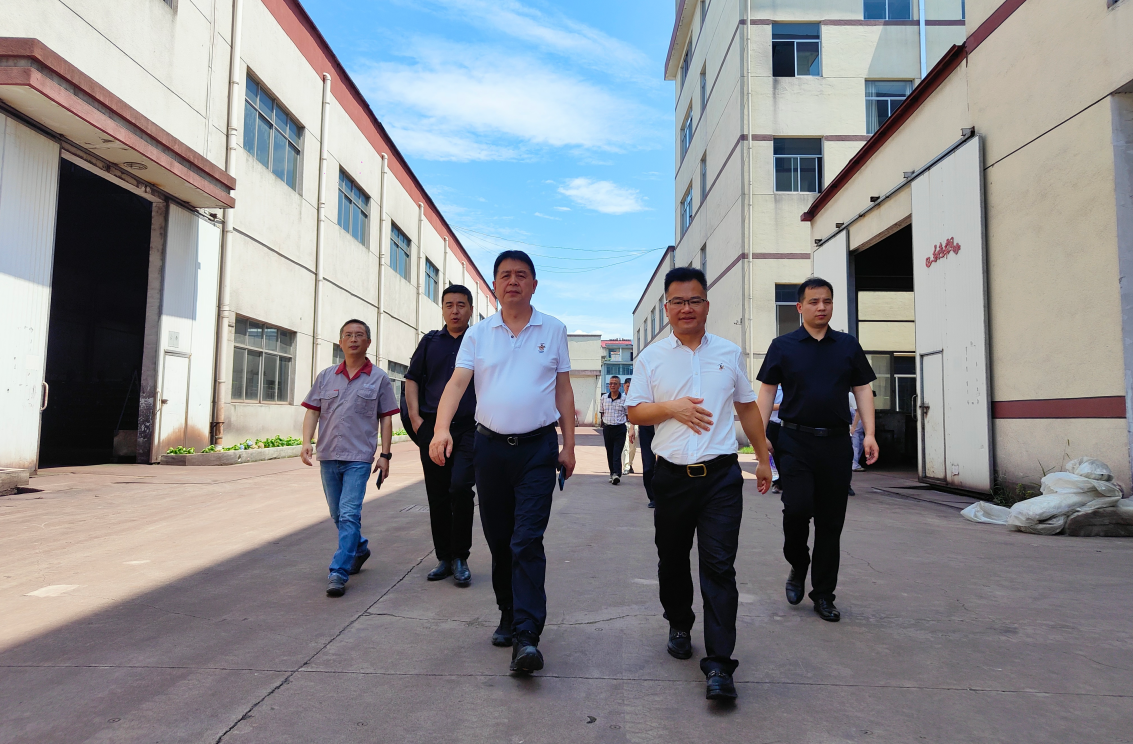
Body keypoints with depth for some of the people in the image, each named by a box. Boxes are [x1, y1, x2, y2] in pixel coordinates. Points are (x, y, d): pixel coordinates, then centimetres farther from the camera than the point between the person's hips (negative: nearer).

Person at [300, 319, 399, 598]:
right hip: (328, 456, 4)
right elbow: (312, 411, 9)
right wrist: (306, 442, -5)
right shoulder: (326, 376, 9)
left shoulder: (379, 378, 2)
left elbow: (386, 418, 3)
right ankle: (359, 548, 39)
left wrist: (385, 455, -2)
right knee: (338, 515, 16)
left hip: (359, 457, -4)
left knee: (349, 515, -12)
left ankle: (338, 573, -7)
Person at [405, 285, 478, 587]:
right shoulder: (430, 342, 14)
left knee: (461, 487, -17)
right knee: (437, 496, 7)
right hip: (432, 428, 3)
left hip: (469, 427, -3)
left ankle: (460, 557, 0)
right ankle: (444, 559, 22)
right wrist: (415, 417, 5)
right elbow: (412, 379, 16)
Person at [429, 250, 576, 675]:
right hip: (490, 447, 3)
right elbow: (457, 383, -4)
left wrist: (568, 446, 3)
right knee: (498, 539, 12)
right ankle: (508, 615, 29)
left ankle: (527, 636, -8)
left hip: (538, 448, -2)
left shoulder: (553, 331, 6)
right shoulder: (478, 334, 7)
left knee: (527, 541, -10)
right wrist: (441, 427, -22)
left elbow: (563, 391, 8)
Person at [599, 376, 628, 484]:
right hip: (607, 428, 4)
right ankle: (612, 473, 17)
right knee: (609, 453, 8)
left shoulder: (624, 399, -3)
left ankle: (616, 474, -20)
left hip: (620, 428, -4)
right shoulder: (604, 398, 6)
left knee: (617, 453, -12)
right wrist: (607, 420, 9)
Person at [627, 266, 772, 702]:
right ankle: (679, 626, 39)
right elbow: (635, 412, 4)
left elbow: (748, 407, 15)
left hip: (721, 474, -1)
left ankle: (719, 665, -1)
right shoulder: (652, 357, 5)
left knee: (719, 566, -6)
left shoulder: (729, 353, 9)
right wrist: (673, 408, -13)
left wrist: (763, 459, 16)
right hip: (672, 476, 1)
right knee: (672, 561, 14)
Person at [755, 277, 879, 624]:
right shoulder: (783, 346, 5)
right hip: (795, 442, -2)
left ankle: (823, 595, 18)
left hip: (836, 443, 2)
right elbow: (767, 390, 4)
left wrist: (869, 433, -1)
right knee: (797, 509, -14)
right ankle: (797, 567, 16)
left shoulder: (848, 345, 11)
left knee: (831, 522, 5)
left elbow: (863, 390, 11)